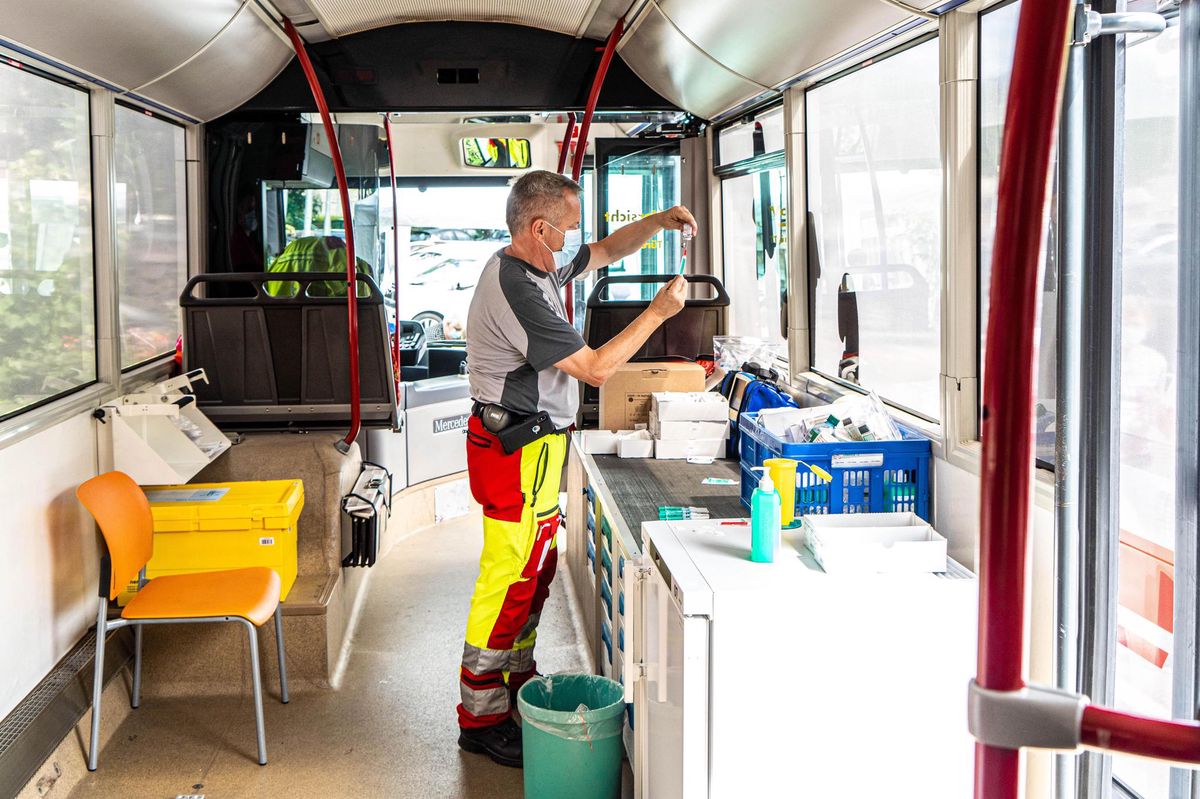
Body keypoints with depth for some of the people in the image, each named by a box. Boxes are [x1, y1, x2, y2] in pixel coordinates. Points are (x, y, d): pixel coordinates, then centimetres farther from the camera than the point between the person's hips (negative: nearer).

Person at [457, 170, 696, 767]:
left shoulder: (537, 267, 9)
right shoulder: (515, 289, -23)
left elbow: (607, 251, 25)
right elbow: (595, 368, -21)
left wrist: (659, 222, 7)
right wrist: (657, 312, -13)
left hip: (531, 446, 10)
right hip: (517, 451, -10)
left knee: (535, 571, 17)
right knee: (510, 580, -6)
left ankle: (517, 679, 30)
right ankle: (482, 718, 2)